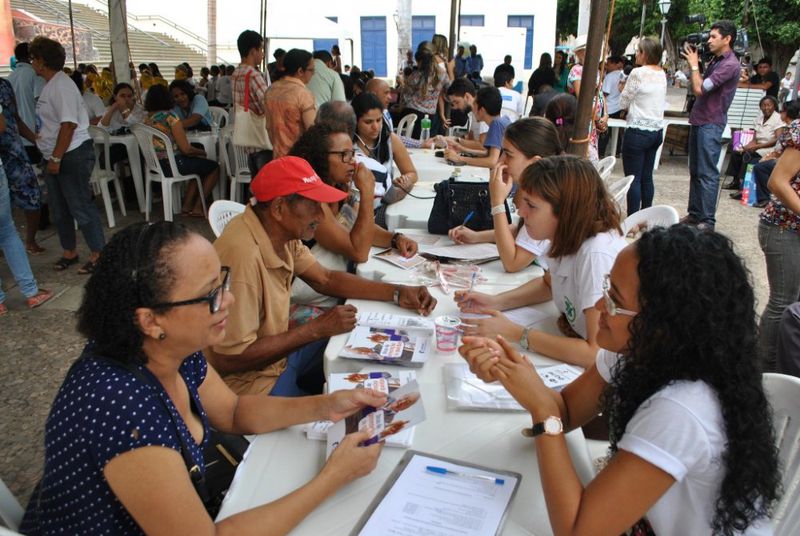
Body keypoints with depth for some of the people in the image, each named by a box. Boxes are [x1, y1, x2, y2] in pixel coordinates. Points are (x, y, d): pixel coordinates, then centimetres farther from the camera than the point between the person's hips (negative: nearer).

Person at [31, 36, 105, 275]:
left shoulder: (62, 85, -15)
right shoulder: (49, 85, 14)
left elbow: (69, 124, -21)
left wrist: (56, 158, -20)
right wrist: (51, 157, 12)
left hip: (72, 155, -10)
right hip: (55, 157, 10)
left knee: (80, 206, -4)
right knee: (59, 208, 15)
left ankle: (98, 253, 6)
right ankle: (69, 252, 27)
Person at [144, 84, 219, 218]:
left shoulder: (147, 119, 6)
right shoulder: (170, 116, -16)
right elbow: (186, 149, -17)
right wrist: (202, 152, 2)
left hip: (156, 165, 8)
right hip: (174, 165, -8)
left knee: (199, 165, 27)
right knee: (214, 167, 11)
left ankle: (187, 206, 20)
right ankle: (197, 208, 11)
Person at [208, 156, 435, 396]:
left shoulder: (282, 233, -5)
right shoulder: (244, 255, -32)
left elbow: (325, 279, 8)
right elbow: (228, 360, -29)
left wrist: (397, 293, -2)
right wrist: (317, 329, -22)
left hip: (279, 351, 8)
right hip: (251, 379, -8)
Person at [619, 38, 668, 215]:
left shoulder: (638, 73, -12)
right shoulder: (662, 74, 10)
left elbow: (623, 103, -6)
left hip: (638, 131, -8)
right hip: (657, 130, 8)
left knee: (633, 178, -4)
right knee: (647, 177, 13)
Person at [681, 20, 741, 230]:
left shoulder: (730, 64, -14)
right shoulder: (715, 61, 16)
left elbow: (700, 88, -20)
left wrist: (694, 65, -6)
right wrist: (693, 63, 9)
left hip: (711, 124, -10)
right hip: (699, 121, 10)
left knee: (707, 174, -8)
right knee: (695, 171, 12)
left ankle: (707, 220, -4)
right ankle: (694, 214, 20)